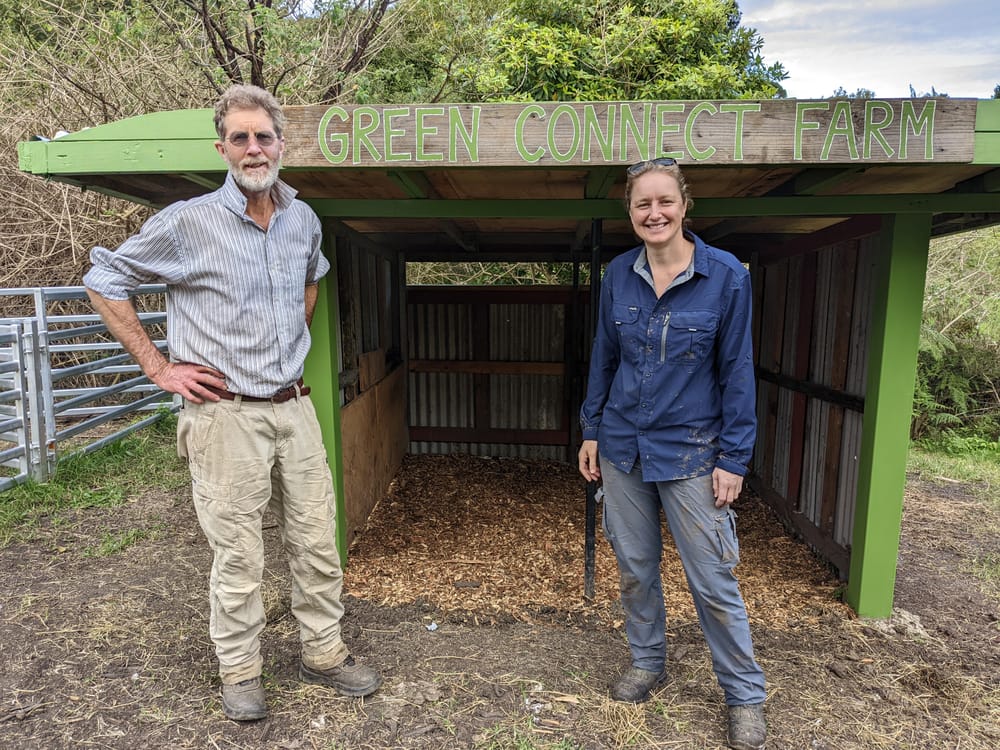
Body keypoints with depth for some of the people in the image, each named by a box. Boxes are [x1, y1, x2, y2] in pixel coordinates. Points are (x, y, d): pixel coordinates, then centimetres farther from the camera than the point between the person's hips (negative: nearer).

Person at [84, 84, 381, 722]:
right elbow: (105, 281, 1)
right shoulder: (188, 222, -7)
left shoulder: (304, 219, 8)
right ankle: (240, 674, 28)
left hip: (295, 407, 5)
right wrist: (158, 366, -4)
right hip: (227, 414, -4)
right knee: (239, 554, 5)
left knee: (318, 539, 11)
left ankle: (324, 654, 31)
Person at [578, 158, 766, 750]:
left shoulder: (726, 276, -10)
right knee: (635, 566, 16)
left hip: (690, 451, -3)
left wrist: (734, 458, -8)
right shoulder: (618, 275, 0)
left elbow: (737, 372, -7)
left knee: (713, 580, 5)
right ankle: (648, 663, 39)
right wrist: (592, 431, 8)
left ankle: (746, 696, 27)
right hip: (623, 445, 4)